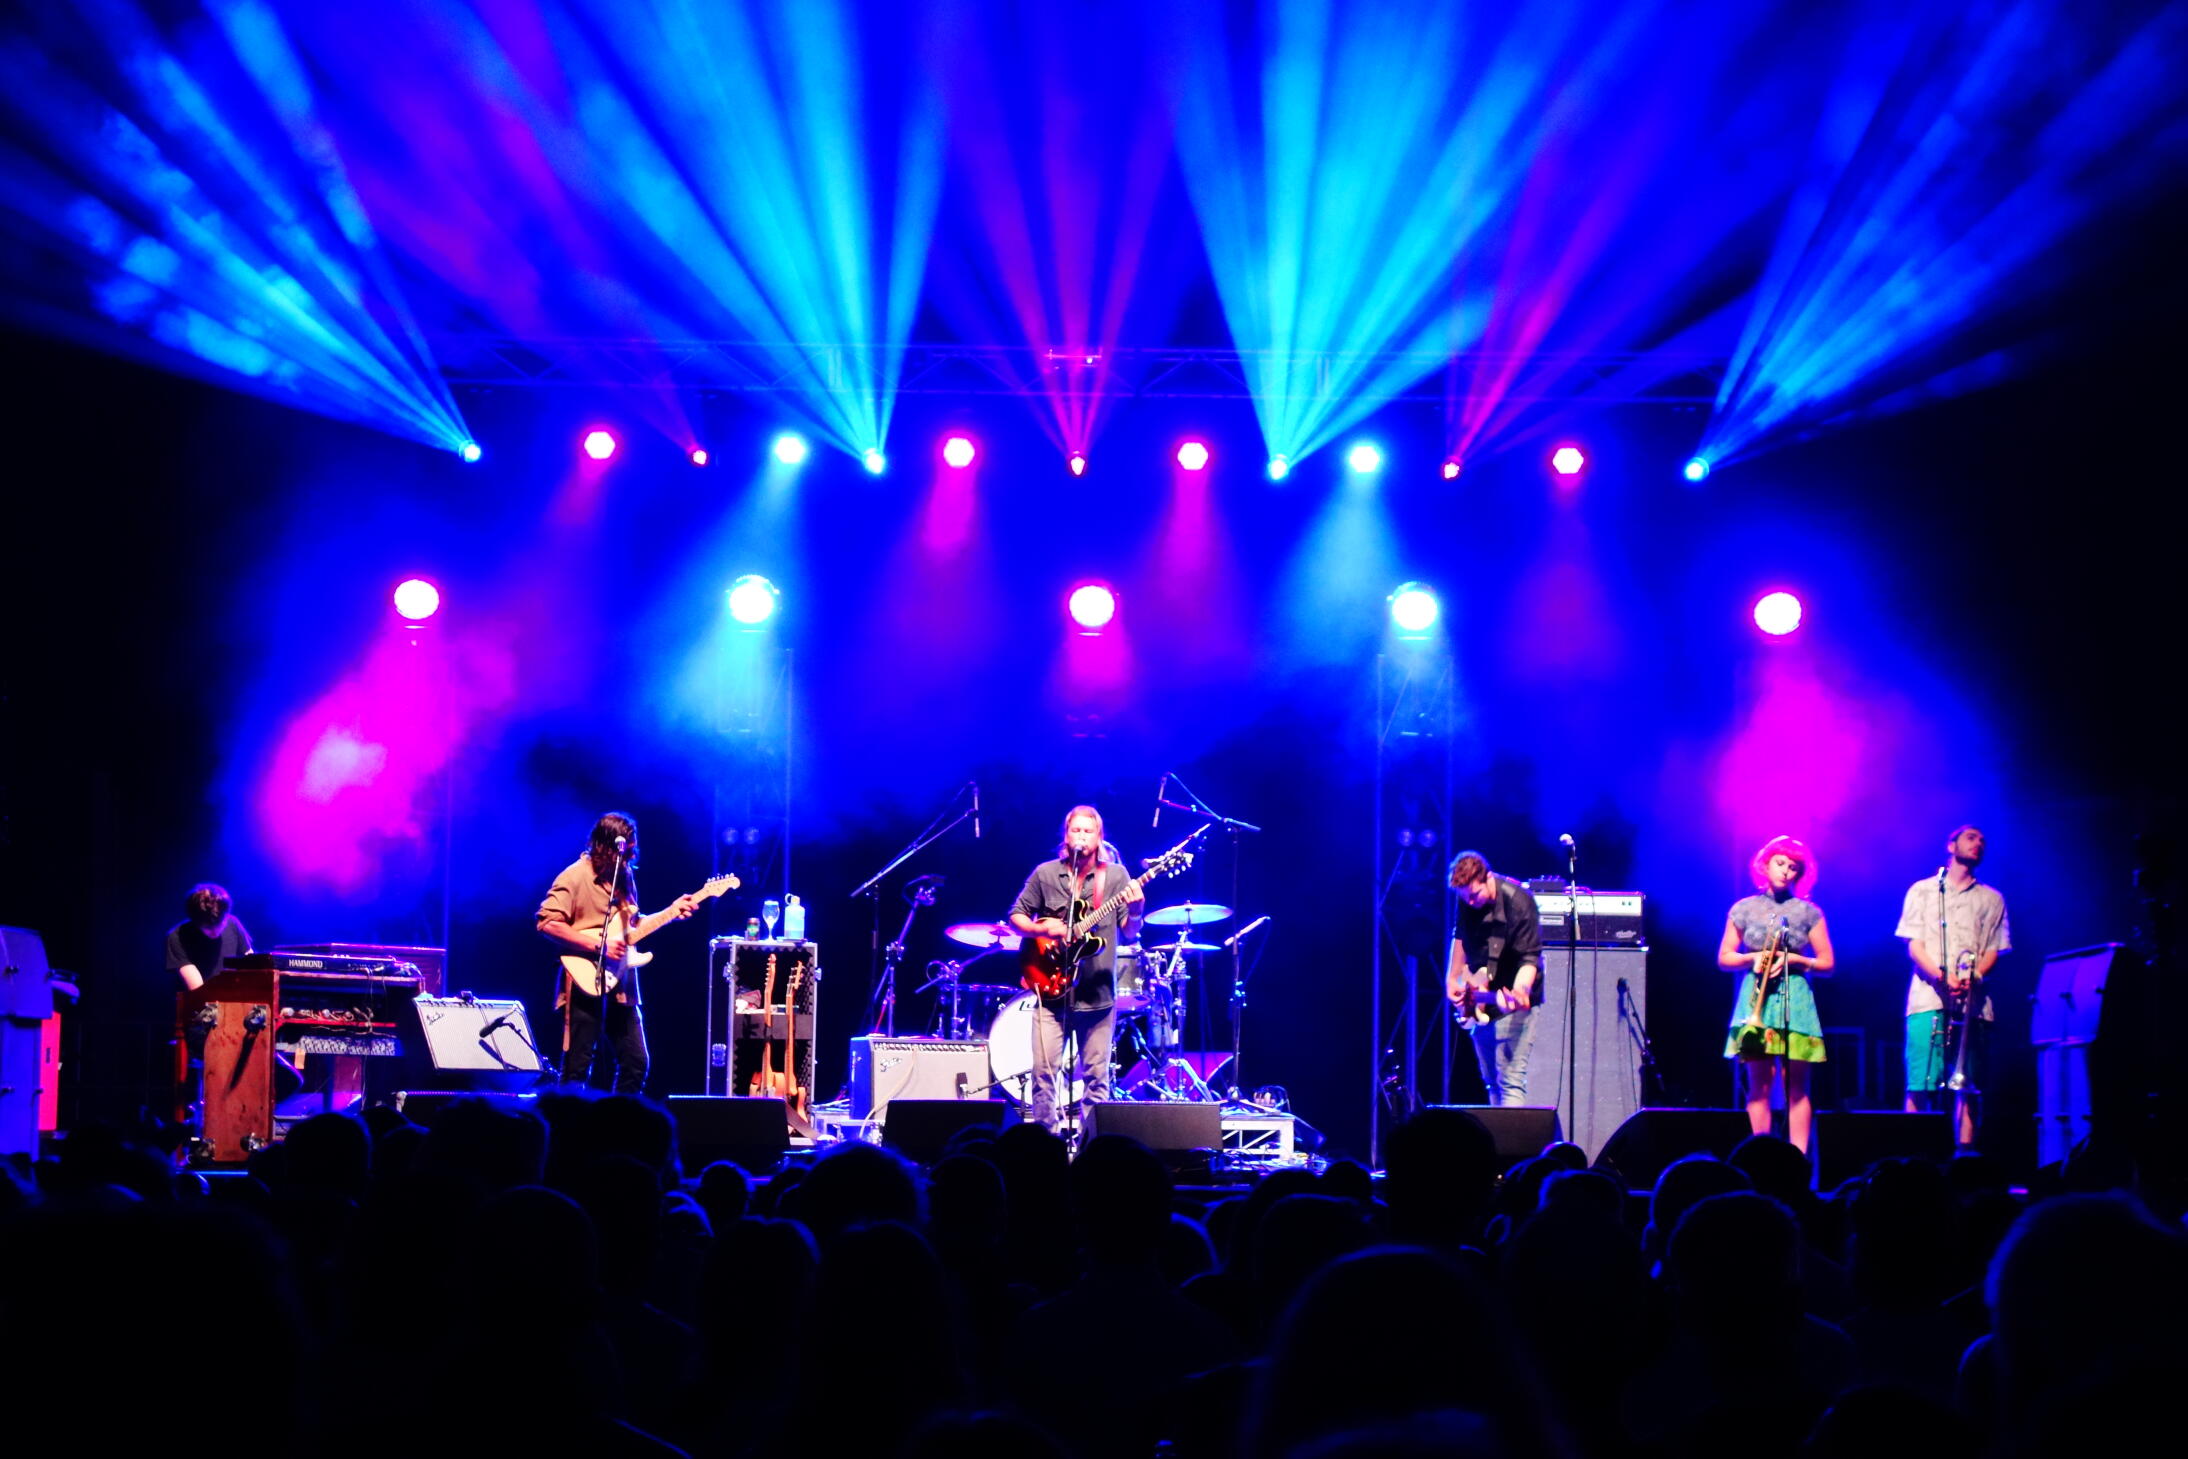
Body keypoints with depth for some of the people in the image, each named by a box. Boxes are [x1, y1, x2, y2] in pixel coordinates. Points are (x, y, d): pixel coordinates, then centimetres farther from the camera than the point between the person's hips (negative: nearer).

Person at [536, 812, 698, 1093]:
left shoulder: (624, 875, 13)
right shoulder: (576, 876, -10)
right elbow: (547, 922, -18)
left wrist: (670, 912, 9)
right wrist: (597, 946, -20)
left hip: (621, 987, 7)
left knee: (636, 1063, 7)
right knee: (578, 1068, -4)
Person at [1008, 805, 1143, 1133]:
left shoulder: (1115, 875, 3)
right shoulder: (1045, 873, 5)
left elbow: (1129, 934, 0)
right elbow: (1016, 916, 10)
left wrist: (1134, 913, -22)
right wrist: (1040, 928, -9)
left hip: (1097, 991, 0)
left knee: (1096, 1075, 3)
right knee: (1043, 1070, -5)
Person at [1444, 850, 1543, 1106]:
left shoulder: (1517, 902, -22)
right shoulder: (1467, 901, -2)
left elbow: (1530, 957, -24)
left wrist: (1519, 991, -40)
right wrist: (1452, 978, 10)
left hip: (1513, 1001, -7)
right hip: (1479, 1004, 8)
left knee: (1510, 1082, -15)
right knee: (1491, 1082, 14)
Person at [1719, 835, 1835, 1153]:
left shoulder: (1809, 912, 8)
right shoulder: (1744, 909, 10)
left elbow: (1827, 964, 7)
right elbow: (1724, 959, 11)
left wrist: (1793, 960, -9)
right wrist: (1753, 959, -7)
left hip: (1796, 1001, 0)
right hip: (1755, 1000, 0)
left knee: (1796, 1086, -4)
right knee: (1759, 1084, -3)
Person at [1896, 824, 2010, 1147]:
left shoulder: (1991, 899, 19)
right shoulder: (1922, 891, 14)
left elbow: (1994, 950, 12)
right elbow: (1914, 945, 5)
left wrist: (1972, 977, -11)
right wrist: (1941, 977, -14)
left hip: (1973, 1004, 2)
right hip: (1928, 999, -2)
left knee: (1967, 1089, -5)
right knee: (1919, 1087, -9)